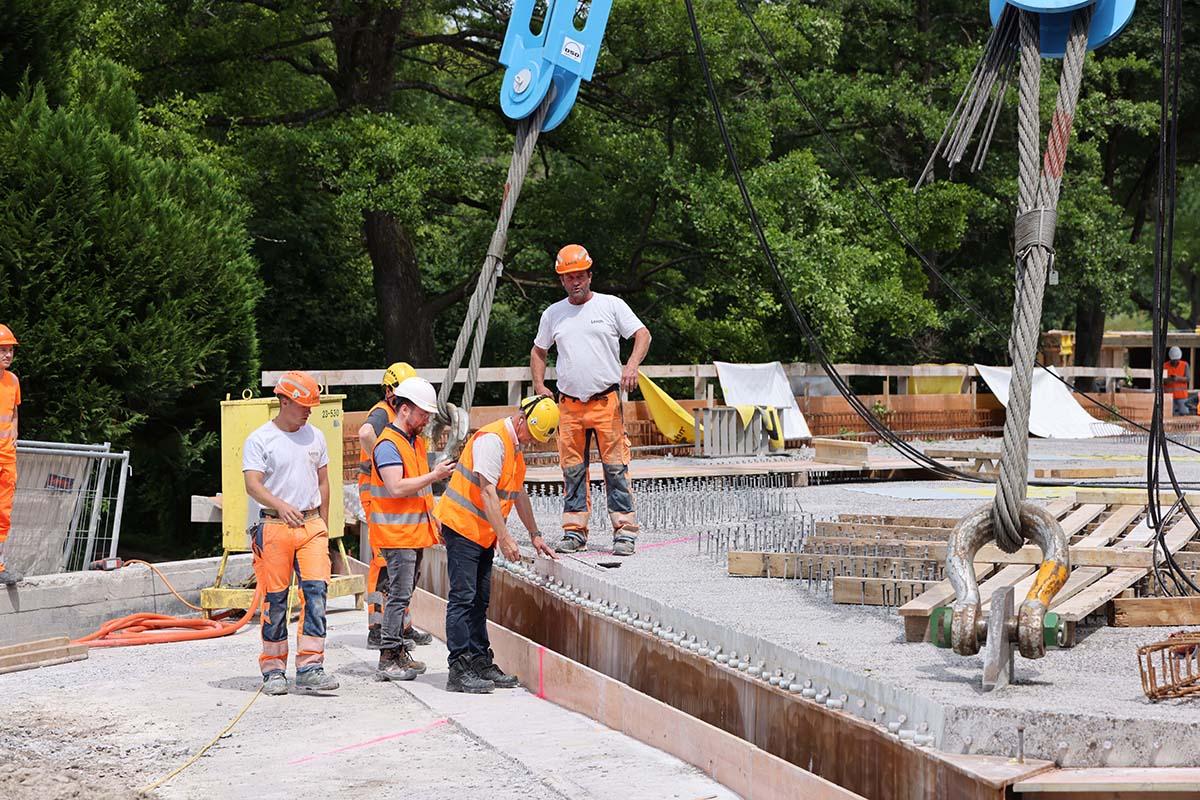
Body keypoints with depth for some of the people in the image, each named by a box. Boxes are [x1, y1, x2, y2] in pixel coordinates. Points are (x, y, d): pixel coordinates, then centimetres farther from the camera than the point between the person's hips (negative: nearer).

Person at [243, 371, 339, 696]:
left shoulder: (315, 437, 13)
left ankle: (310, 668, -7)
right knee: (275, 599, 1)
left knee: (316, 591, -8)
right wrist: (281, 506, -28)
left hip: (311, 525, 4)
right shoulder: (259, 440, -3)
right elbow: (253, 484, -12)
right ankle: (273, 670, 11)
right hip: (274, 526, -4)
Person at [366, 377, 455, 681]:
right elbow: (397, 487, -24)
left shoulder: (416, 442, 17)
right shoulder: (388, 444, -14)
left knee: (404, 593, 12)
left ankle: (399, 651, 18)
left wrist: (432, 519, 22)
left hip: (415, 530, 9)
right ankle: (389, 658, -6)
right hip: (396, 532, -9)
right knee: (399, 594, -9)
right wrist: (434, 476, -21)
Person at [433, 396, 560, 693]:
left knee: (479, 600, 11)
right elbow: (488, 493, -21)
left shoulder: (515, 446, 15)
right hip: (462, 524, -10)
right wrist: (505, 538, -22)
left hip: (483, 533, 10)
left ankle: (481, 663, 15)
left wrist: (535, 534, 23)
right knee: (463, 598, -10)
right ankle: (459, 671, -11)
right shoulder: (492, 439, -17)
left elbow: (518, 493, 25)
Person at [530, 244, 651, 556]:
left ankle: (625, 532, -6)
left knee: (616, 467, -7)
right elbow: (538, 351, 25)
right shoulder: (553, 314, 13)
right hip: (568, 405, 3)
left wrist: (632, 364, -20)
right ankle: (575, 532, 12)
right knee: (572, 470, 5)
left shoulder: (611, 305, 4)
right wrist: (539, 386, 11)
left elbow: (643, 335, -1)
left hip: (607, 401, -3)